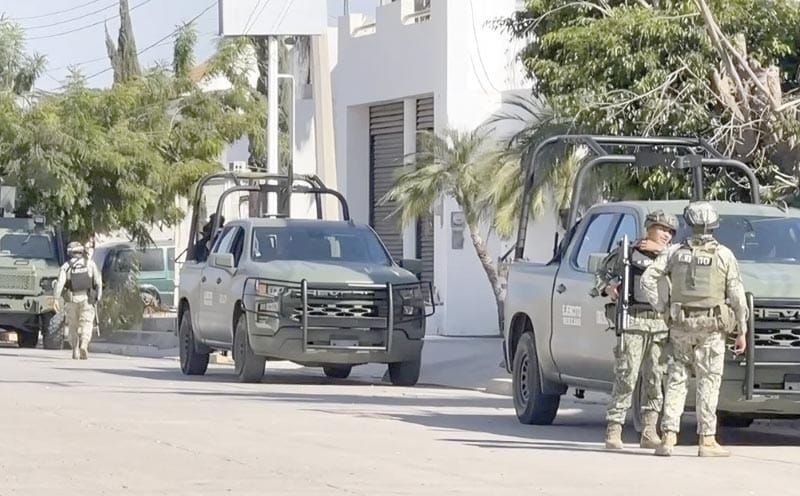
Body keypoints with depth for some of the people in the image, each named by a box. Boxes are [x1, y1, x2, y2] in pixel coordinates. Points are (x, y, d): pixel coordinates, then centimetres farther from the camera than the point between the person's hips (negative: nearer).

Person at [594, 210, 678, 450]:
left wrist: (661, 250, -4)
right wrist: (607, 287, -5)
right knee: (626, 378, -9)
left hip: (661, 324, 4)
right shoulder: (626, 252, 9)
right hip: (632, 321, -4)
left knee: (655, 379, 2)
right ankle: (613, 431, -7)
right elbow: (602, 273, 16)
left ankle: (649, 432, 7)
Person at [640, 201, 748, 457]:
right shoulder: (724, 255, -2)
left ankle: (669, 436, 1)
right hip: (711, 329, -2)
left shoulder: (676, 252, 4)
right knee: (708, 382, 1)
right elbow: (737, 296, -2)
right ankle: (707, 440, 0)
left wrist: (663, 307, 3)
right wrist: (741, 331, 3)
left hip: (681, 325, 2)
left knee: (676, 380, 8)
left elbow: (648, 278, -2)